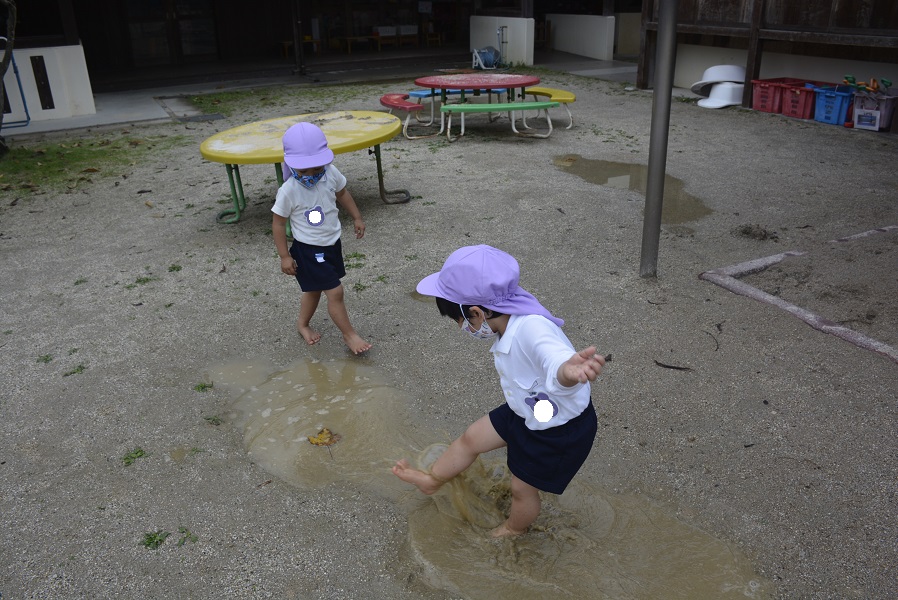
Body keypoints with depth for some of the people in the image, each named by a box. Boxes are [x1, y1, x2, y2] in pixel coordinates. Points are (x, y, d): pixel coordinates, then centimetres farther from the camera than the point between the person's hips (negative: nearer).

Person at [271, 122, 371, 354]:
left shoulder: (330, 173, -12)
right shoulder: (288, 192, -25)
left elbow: (342, 193, 10)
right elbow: (278, 223, -15)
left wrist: (357, 218, 13)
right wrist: (284, 256, -13)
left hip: (332, 243, 6)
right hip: (309, 251, -6)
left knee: (314, 289, 23)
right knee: (335, 292, -6)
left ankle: (303, 324, 47)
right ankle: (349, 334, 13)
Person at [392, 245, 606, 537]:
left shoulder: (532, 329, -39)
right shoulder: (508, 322, -11)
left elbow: (556, 359, -60)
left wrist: (569, 371, -82)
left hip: (561, 432, -8)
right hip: (526, 412, 8)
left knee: (522, 488, 15)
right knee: (471, 438, 17)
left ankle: (515, 529, 47)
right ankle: (431, 479, 43)